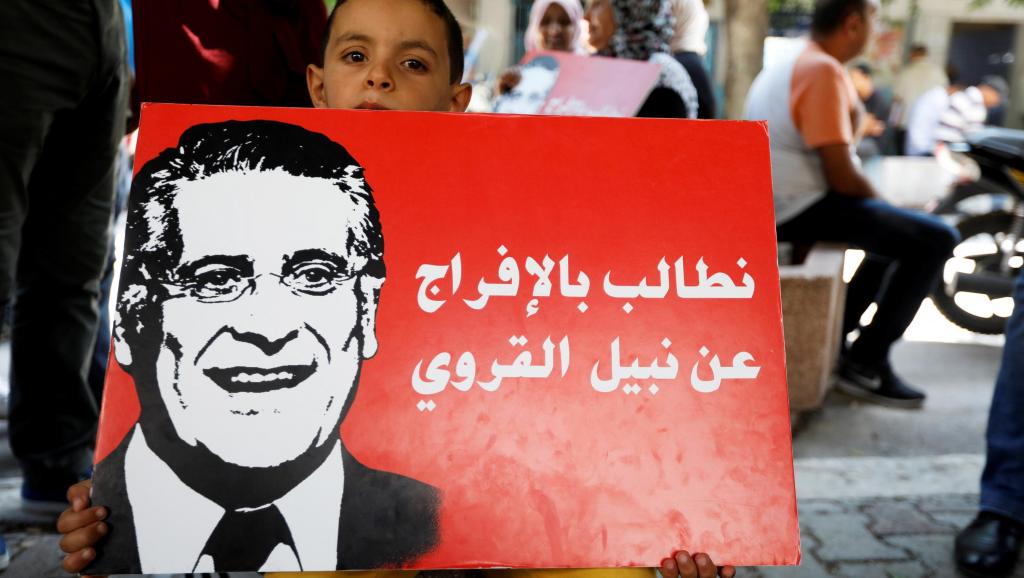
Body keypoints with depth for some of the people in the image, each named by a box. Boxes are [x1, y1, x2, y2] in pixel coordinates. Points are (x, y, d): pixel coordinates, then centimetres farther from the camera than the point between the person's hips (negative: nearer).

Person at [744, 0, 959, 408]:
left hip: (774, 205, 11)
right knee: (936, 239, -13)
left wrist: (851, 113, 8)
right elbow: (840, 175, -19)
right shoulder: (823, 70, -15)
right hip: (803, 207, -10)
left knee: (900, 231, 27)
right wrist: (882, 204, -3)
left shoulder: (787, 65, 15)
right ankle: (867, 363, -7)